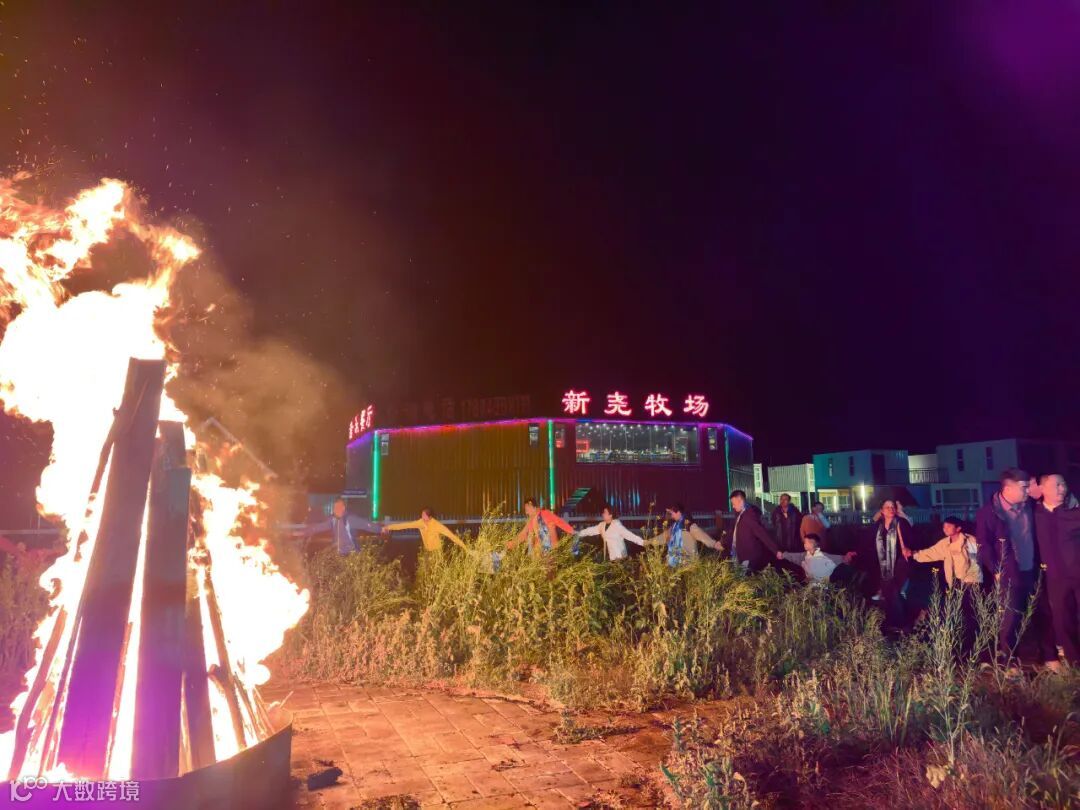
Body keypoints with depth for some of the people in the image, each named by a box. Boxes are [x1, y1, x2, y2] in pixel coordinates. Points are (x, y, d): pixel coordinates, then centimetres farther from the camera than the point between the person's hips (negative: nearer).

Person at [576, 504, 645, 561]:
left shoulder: (617, 525, -13)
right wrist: (578, 533, 19)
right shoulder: (602, 525, 8)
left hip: (618, 556, -6)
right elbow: (591, 530, 16)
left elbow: (628, 534, -19)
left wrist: (642, 542, -28)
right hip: (608, 556, 6)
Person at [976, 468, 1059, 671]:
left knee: (1042, 616, 12)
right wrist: (996, 571, -11)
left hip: (1032, 572, 5)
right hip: (1009, 576, -5)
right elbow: (984, 545, -11)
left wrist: (1038, 563, 9)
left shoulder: (1027, 506, 3)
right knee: (1010, 620, 2)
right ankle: (1007, 663, 17)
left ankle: (1049, 658, 28)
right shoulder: (988, 512, -14)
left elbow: (1034, 536, 14)